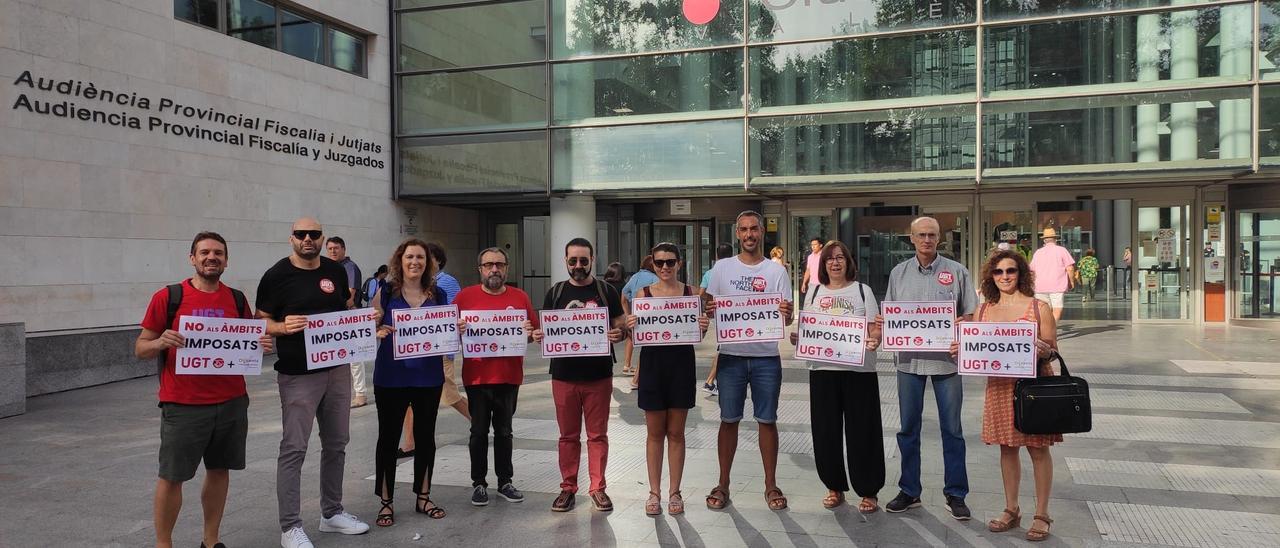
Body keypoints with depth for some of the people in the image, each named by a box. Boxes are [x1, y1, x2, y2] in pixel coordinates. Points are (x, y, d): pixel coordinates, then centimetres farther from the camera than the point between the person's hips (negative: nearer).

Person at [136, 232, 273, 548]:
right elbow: (141, 348, 1)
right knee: (171, 477, 3)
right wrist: (160, 342, -21)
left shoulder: (237, 299, 7)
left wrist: (262, 345, -6)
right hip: (183, 405, -3)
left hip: (231, 403, 4)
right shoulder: (168, 297, -3)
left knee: (220, 470, 13)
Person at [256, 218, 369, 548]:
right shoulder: (277, 275, -7)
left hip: (338, 369, 6)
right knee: (293, 449, -3)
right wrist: (283, 327, -24)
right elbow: (261, 322, -4)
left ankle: (332, 513, 28)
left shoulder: (336, 271, 8)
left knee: (336, 444, 14)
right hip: (298, 375, -5)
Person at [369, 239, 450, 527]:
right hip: (391, 377, -2)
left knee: (426, 435, 10)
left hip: (429, 376, 3)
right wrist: (379, 332, -22)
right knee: (388, 436, 4)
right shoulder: (385, 292, -1)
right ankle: (386, 502, 16)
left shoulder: (439, 294, 6)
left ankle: (423, 497, 24)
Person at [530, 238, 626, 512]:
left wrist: (618, 333, -19)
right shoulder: (555, 293, 7)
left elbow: (621, 325, 3)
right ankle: (568, 487, 20)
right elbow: (545, 329, 9)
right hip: (564, 375, 1)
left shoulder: (606, 291, 2)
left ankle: (597, 488, 15)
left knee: (598, 434, 6)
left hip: (598, 375, -1)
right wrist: (538, 335, -13)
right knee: (568, 435, 10)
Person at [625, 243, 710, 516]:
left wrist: (704, 327, -16)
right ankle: (654, 492, 18)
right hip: (652, 363, 0)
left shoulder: (691, 292, 1)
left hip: (681, 364, 0)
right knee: (655, 432, 8)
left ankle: (675, 492, 18)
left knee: (676, 433, 8)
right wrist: (630, 327, -17)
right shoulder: (643, 293, 2)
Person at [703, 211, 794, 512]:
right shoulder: (722, 267, 4)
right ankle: (723, 484, 18)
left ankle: (770, 484, 19)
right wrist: (710, 311, -16)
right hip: (731, 355, 0)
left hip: (766, 357, 0)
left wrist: (787, 315, -22)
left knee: (767, 420, 7)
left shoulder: (776, 271, 2)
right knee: (729, 420, 7)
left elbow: (787, 317, 1)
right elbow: (710, 306, 8)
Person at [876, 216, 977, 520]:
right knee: (908, 427, 9)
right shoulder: (899, 273, 9)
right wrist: (883, 322, -8)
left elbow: (971, 314, 3)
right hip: (909, 358, 2)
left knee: (951, 428, 5)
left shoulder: (956, 271, 3)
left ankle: (955, 494, 17)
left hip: (946, 357, -2)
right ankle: (909, 491, 21)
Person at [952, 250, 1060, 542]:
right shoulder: (983, 311, 7)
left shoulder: (1039, 307, -3)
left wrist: (1042, 350, -24)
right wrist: (961, 349, -9)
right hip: (999, 386, 4)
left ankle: (1041, 515, 16)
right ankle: (1011, 510, 25)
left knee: (1038, 449, 4)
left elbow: (1053, 350, -2)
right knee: (1007, 447, 12)